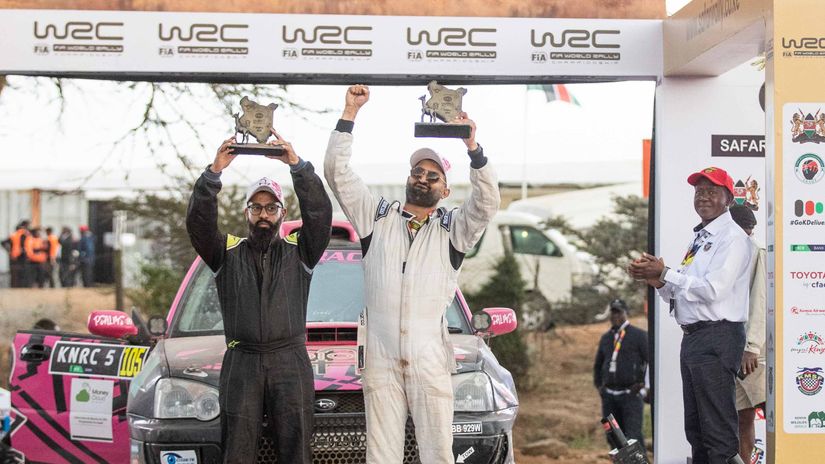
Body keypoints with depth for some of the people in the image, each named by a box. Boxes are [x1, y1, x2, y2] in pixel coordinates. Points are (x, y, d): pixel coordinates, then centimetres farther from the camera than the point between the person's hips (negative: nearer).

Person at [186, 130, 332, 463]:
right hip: (241, 362, 0)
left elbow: (320, 214, -4)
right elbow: (198, 223, -4)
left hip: (290, 362, 0)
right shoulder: (228, 253, 12)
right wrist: (214, 172, -17)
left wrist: (298, 165, -14)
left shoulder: (298, 253, 12)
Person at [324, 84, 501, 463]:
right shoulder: (377, 216, 14)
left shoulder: (453, 229, 10)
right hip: (380, 358, 1)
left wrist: (473, 148, -20)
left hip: (430, 359, -1)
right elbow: (337, 173, 7)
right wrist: (350, 113, -1)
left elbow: (487, 203, -8)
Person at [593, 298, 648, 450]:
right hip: (609, 396, 6)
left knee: (633, 437, -14)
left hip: (631, 395, -5)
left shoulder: (638, 335, -2)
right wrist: (599, 386, 13)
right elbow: (598, 365, 26)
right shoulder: (606, 338, 14)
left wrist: (642, 383, -11)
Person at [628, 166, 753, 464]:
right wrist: (657, 281, 3)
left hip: (718, 337, -10)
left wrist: (665, 274, -13)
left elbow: (713, 289, -19)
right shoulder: (699, 238, 21)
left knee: (718, 428, -10)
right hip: (693, 337, 10)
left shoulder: (732, 238, -8)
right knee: (695, 427, 15)